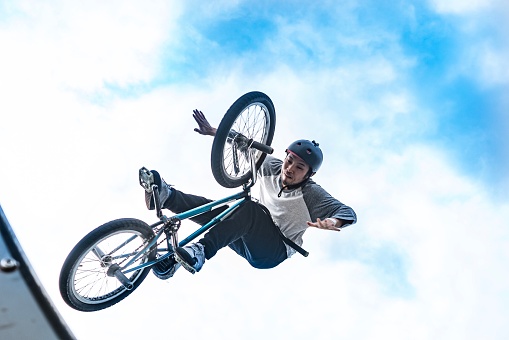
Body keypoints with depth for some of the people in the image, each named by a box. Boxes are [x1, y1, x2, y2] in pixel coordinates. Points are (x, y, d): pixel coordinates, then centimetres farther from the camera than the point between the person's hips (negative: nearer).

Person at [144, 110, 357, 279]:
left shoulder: (311, 194, -13)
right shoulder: (271, 168, 3)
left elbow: (348, 212, -23)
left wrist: (331, 223, -46)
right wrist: (213, 131, 7)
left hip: (273, 252, -6)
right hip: (251, 243, 6)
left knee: (250, 208, -35)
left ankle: (200, 252, -48)